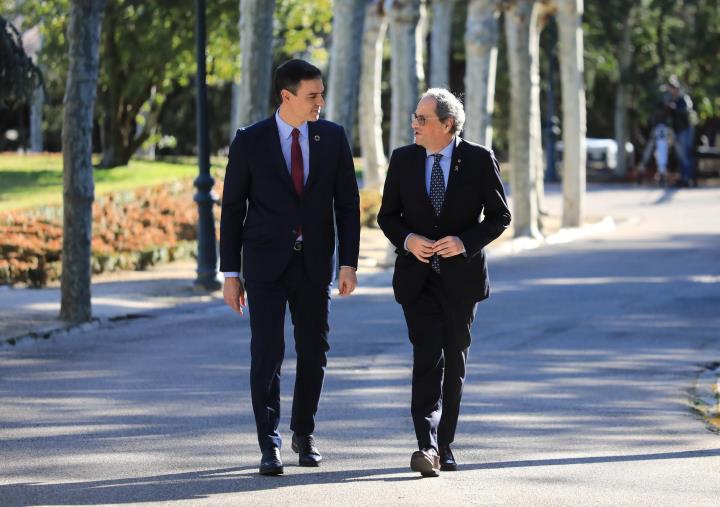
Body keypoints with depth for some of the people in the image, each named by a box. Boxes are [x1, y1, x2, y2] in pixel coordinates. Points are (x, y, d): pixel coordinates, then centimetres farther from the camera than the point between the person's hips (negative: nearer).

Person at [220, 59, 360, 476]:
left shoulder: (333, 137, 2)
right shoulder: (250, 141, -4)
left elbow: (347, 203, 4)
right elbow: (233, 209, 0)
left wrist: (349, 263, -3)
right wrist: (231, 273, -2)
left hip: (315, 262, 2)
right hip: (266, 262, -2)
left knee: (314, 351, 8)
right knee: (268, 352, -9)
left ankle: (304, 433, 28)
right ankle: (270, 446, -4)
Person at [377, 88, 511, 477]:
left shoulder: (479, 160, -5)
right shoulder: (403, 160, 2)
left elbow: (500, 216, -2)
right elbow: (387, 215, 8)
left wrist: (464, 242, -18)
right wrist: (407, 240, -13)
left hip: (461, 276, 0)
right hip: (417, 276, 0)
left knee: (454, 361, 9)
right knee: (427, 357, -13)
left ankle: (443, 445, 20)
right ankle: (427, 447, -22)